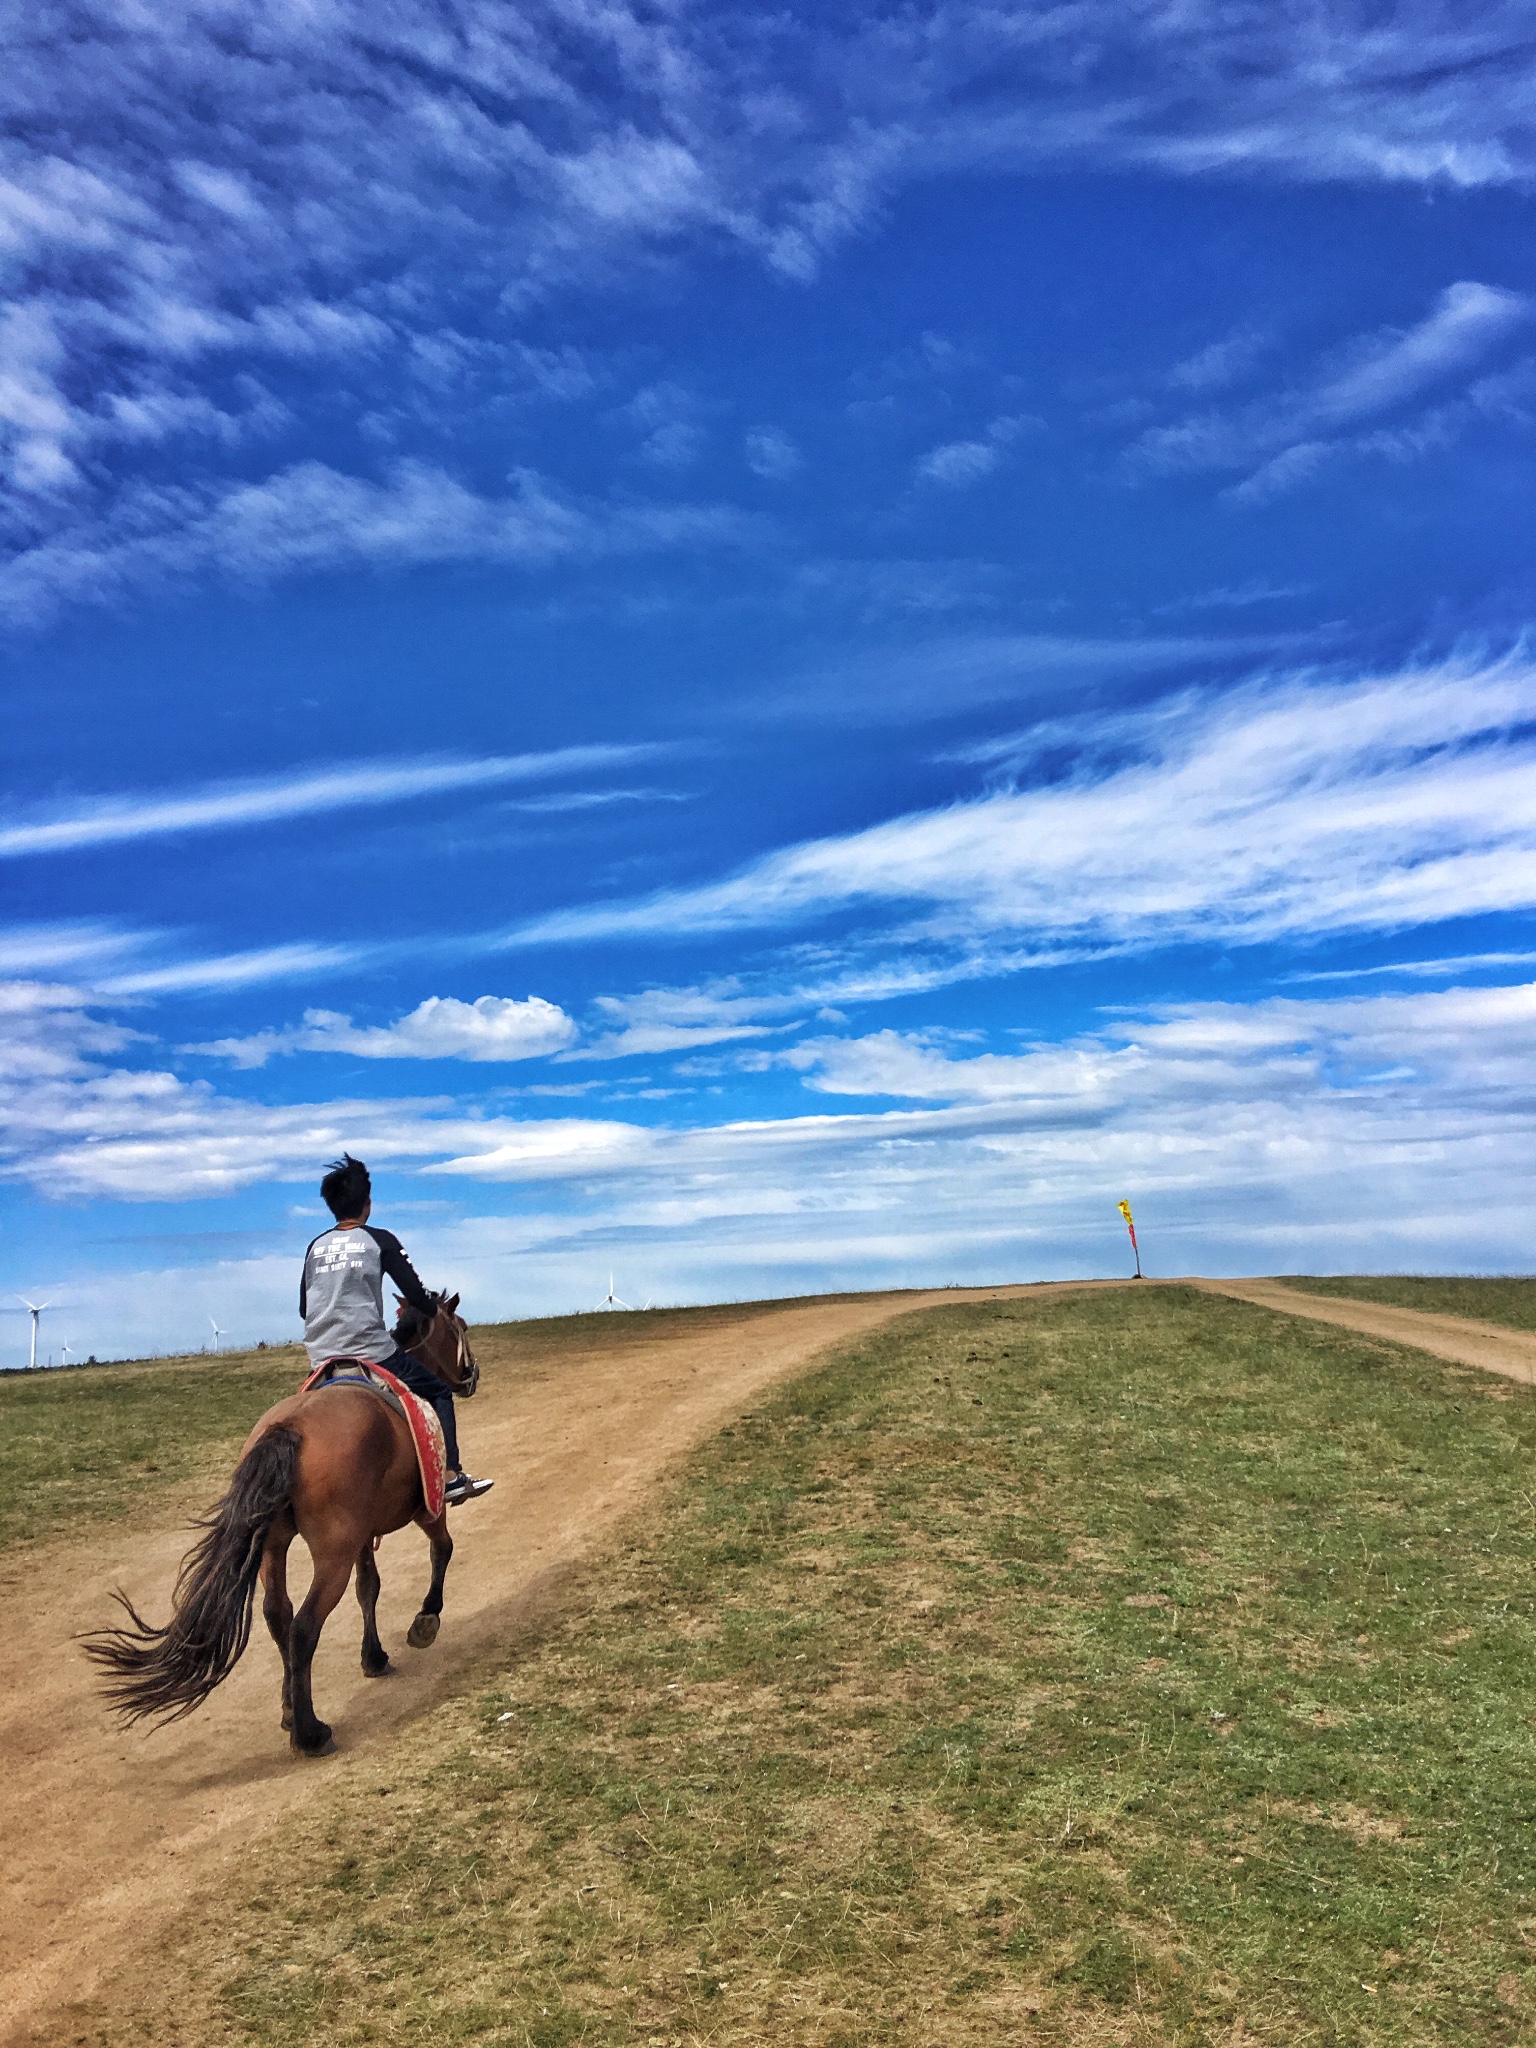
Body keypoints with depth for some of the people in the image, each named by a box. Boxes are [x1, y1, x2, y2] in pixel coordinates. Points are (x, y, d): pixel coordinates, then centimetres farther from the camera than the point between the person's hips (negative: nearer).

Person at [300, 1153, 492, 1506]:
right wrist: (435, 1309, 16)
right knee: (438, 1393, 10)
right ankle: (450, 1477, 1)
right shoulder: (379, 1240, -3)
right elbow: (415, 1295, -5)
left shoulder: (315, 1247, 11)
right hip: (371, 1354, -5)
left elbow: (303, 1309, 15)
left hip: (321, 1360, 5)